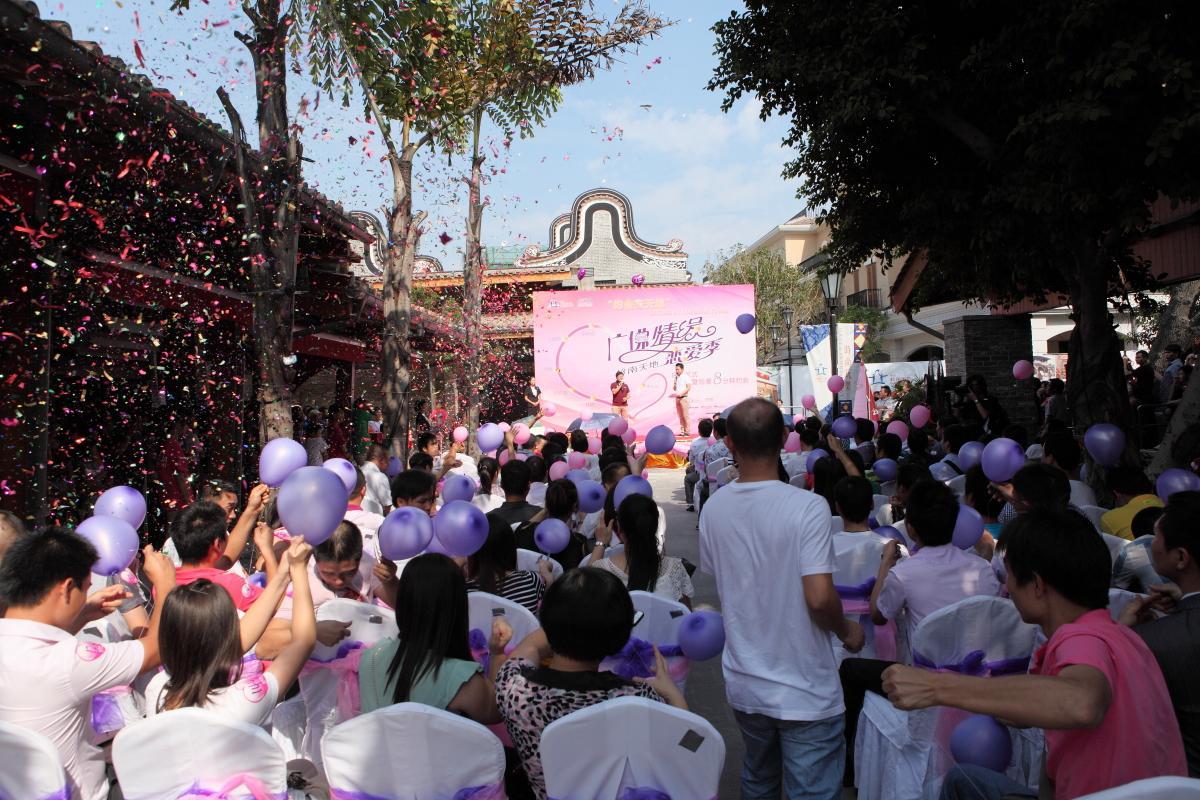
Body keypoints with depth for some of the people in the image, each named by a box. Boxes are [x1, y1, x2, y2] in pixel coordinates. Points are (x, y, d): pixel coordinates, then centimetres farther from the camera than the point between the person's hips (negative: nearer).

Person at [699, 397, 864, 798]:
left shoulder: (713, 508, -4)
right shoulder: (808, 507, -21)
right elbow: (819, 598, -25)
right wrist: (847, 631, -4)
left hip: (743, 686, 5)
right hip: (804, 693, -5)